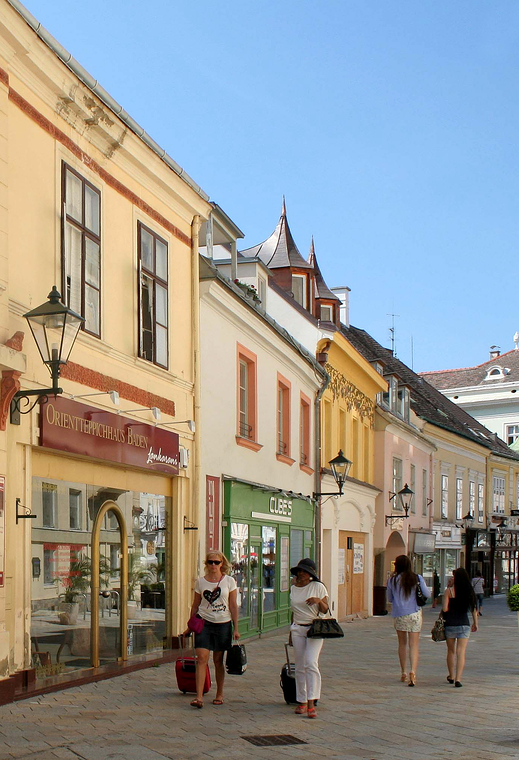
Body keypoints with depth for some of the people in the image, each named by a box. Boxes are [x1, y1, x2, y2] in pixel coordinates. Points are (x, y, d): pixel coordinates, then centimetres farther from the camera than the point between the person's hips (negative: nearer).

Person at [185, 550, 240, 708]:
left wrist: (236, 628, -1)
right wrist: (190, 626, 11)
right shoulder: (200, 581, 4)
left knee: (218, 660, 6)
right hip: (204, 623, 0)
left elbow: (233, 606, 2)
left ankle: (219, 694, 21)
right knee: (202, 658, -10)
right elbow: (195, 605, 11)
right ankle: (199, 697, -14)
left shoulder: (229, 581, 0)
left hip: (223, 624, 0)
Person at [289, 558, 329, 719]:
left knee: (311, 663, -17)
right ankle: (302, 701, 12)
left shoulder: (318, 587, -3)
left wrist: (319, 601, -21)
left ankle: (311, 702, -18)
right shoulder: (293, 588, 11)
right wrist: (291, 633, 22)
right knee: (300, 667, 5)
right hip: (297, 629, 5)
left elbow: (325, 610, -1)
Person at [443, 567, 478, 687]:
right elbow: (474, 609, 5)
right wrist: (475, 623, 15)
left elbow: (445, 609, -12)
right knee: (461, 652, -1)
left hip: (450, 624, -1)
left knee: (451, 651, 16)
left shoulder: (449, 591, -8)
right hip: (464, 624, 1)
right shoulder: (469, 591, 0)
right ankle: (458, 679, -10)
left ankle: (451, 677, 29)